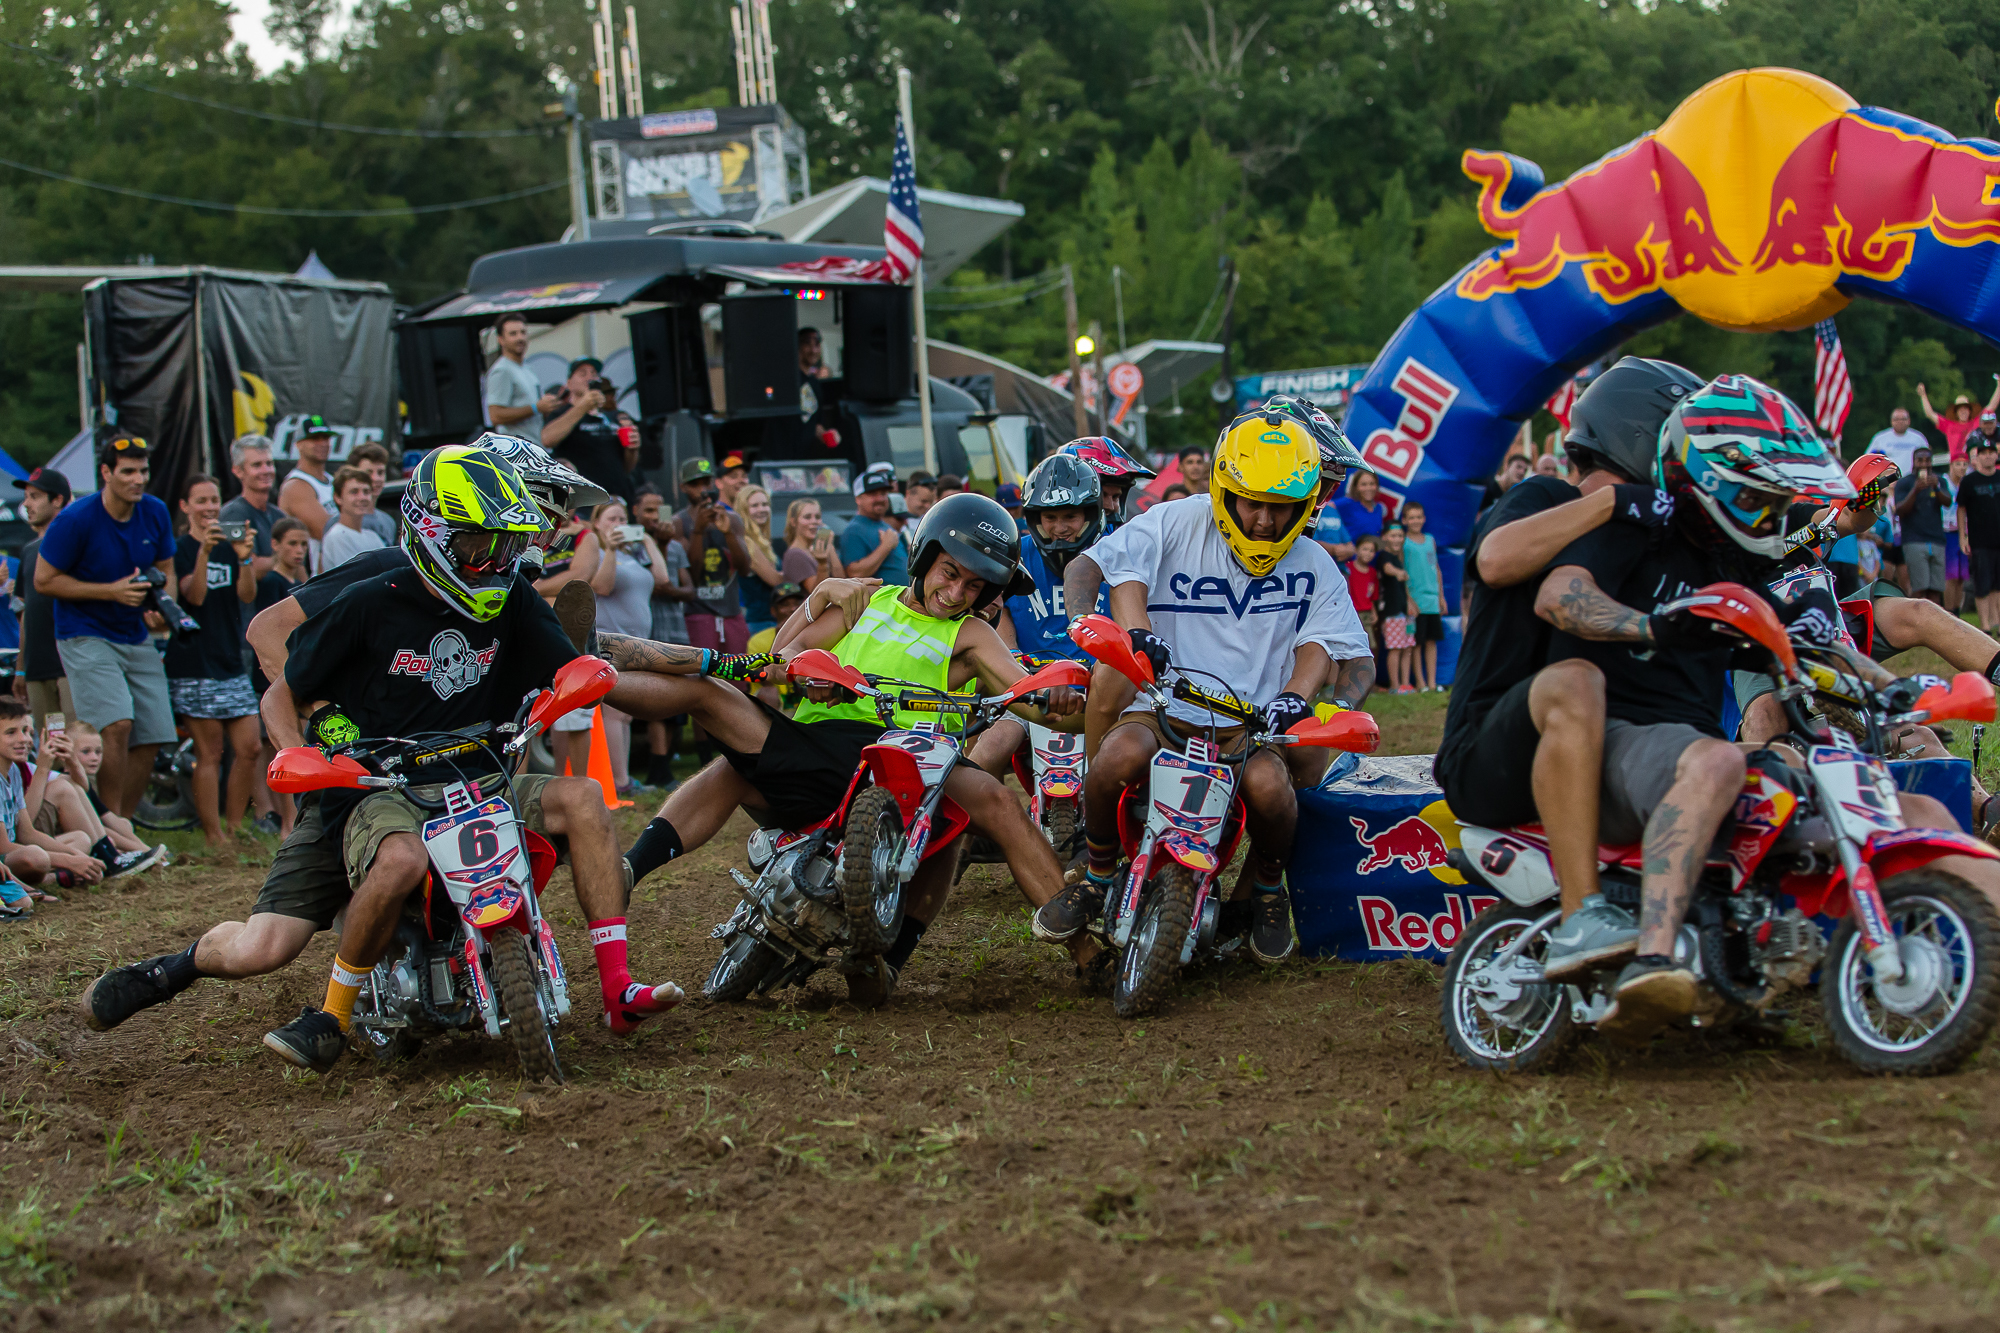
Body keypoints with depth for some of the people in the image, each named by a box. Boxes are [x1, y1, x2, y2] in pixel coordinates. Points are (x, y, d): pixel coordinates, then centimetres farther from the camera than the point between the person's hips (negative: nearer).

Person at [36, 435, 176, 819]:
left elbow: (165, 572, 15)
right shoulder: (75, 520, -14)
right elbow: (44, 581, -10)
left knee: (150, 738, 0)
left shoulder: (155, 513, 2)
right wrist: (111, 592, -18)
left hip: (136, 639, 6)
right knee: (117, 724, -24)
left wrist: (161, 606, -8)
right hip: (86, 638, -6)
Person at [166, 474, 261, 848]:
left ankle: (234, 827, 12)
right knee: (209, 753, -6)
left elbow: (247, 596, -1)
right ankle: (214, 837, -3)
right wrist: (204, 551, -29)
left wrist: (244, 559, -19)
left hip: (231, 660, 6)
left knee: (249, 748, 1)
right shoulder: (179, 550, -2)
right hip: (194, 664, -5)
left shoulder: (229, 546, 12)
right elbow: (194, 595, -16)